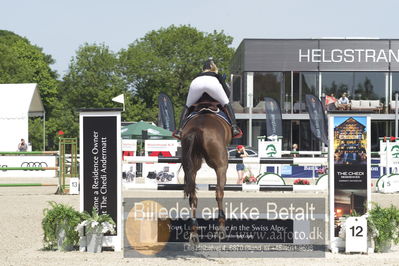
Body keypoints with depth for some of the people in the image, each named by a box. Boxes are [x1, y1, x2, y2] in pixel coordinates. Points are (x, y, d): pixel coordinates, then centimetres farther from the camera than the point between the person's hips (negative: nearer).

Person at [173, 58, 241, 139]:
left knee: (187, 106, 22)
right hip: (213, 84, -1)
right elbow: (227, 91, 27)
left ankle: (180, 129, 6)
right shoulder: (217, 75, 40)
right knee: (227, 104, 18)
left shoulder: (198, 75, 43)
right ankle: (234, 127, 0)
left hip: (196, 84, 1)